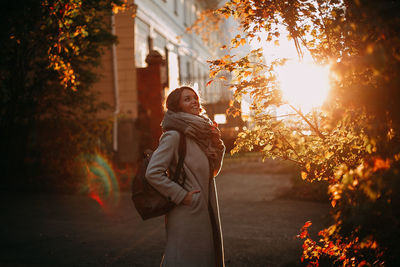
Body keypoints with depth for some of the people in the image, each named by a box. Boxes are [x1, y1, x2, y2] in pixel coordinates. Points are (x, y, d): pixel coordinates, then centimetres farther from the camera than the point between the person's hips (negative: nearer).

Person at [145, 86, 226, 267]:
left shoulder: (200, 132, 11)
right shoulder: (173, 135, -13)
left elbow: (213, 170, 16)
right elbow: (152, 173, -18)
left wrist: (217, 144, 1)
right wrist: (181, 196, -16)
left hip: (206, 210, 8)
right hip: (187, 213, -8)